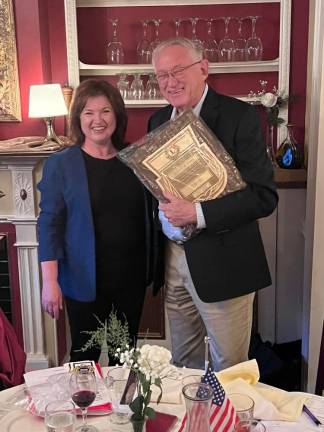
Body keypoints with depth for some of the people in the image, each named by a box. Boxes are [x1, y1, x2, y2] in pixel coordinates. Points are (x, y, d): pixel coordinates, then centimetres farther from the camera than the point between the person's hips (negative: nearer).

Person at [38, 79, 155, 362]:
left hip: (132, 275, 4)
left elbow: (147, 214, 10)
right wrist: (50, 281, -14)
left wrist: (151, 267, 2)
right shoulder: (60, 164, -7)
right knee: (85, 355, 8)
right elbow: (50, 224, -8)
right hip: (85, 279, -3)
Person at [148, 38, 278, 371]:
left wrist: (197, 213, -25)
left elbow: (264, 196, -17)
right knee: (182, 362, 20)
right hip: (173, 258, 6)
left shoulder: (239, 116, -12)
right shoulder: (158, 120, 8)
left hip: (223, 264, -5)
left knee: (229, 368, 10)